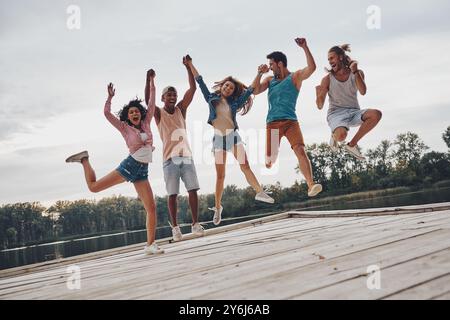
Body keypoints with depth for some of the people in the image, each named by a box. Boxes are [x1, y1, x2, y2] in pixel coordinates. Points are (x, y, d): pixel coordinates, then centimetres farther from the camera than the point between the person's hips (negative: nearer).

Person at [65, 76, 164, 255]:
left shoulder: (146, 124, 12)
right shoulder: (125, 128, 3)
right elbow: (107, 113, -5)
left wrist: (151, 81, 12)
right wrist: (110, 97, -10)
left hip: (142, 171, 3)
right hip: (130, 165, -3)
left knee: (151, 208, -5)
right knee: (94, 187, -1)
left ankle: (150, 245, 2)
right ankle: (84, 160, 25)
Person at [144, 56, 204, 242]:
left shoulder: (181, 109, 11)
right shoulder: (158, 113, 4)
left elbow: (192, 89, 4)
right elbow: (148, 100, -14)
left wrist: (188, 67, -4)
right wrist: (149, 80, -25)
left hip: (186, 156, 3)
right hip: (170, 159, -3)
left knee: (193, 190, -3)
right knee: (172, 194, -1)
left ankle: (195, 224, 5)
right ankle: (175, 228, 5)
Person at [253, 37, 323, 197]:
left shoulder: (295, 77, 6)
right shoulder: (270, 80, 17)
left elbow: (311, 67, -11)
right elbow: (255, 91, 6)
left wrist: (305, 47, -16)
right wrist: (259, 74, -3)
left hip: (291, 122, -2)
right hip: (272, 123, 2)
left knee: (301, 151, -22)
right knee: (270, 160, -1)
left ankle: (311, 185, -31)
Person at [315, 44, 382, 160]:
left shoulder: (357, 73, 5)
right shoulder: (328, 79, 0)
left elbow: (363, 91, -14)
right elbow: (320, 106, -1)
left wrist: (355, 72, -20)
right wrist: (319, 94, -23)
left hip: (353, 112, 3)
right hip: (336, 113, -3)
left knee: (376, 114, -28)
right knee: (341, 135, -37)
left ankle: (352, 144, -11)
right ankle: (335, 135, 6)